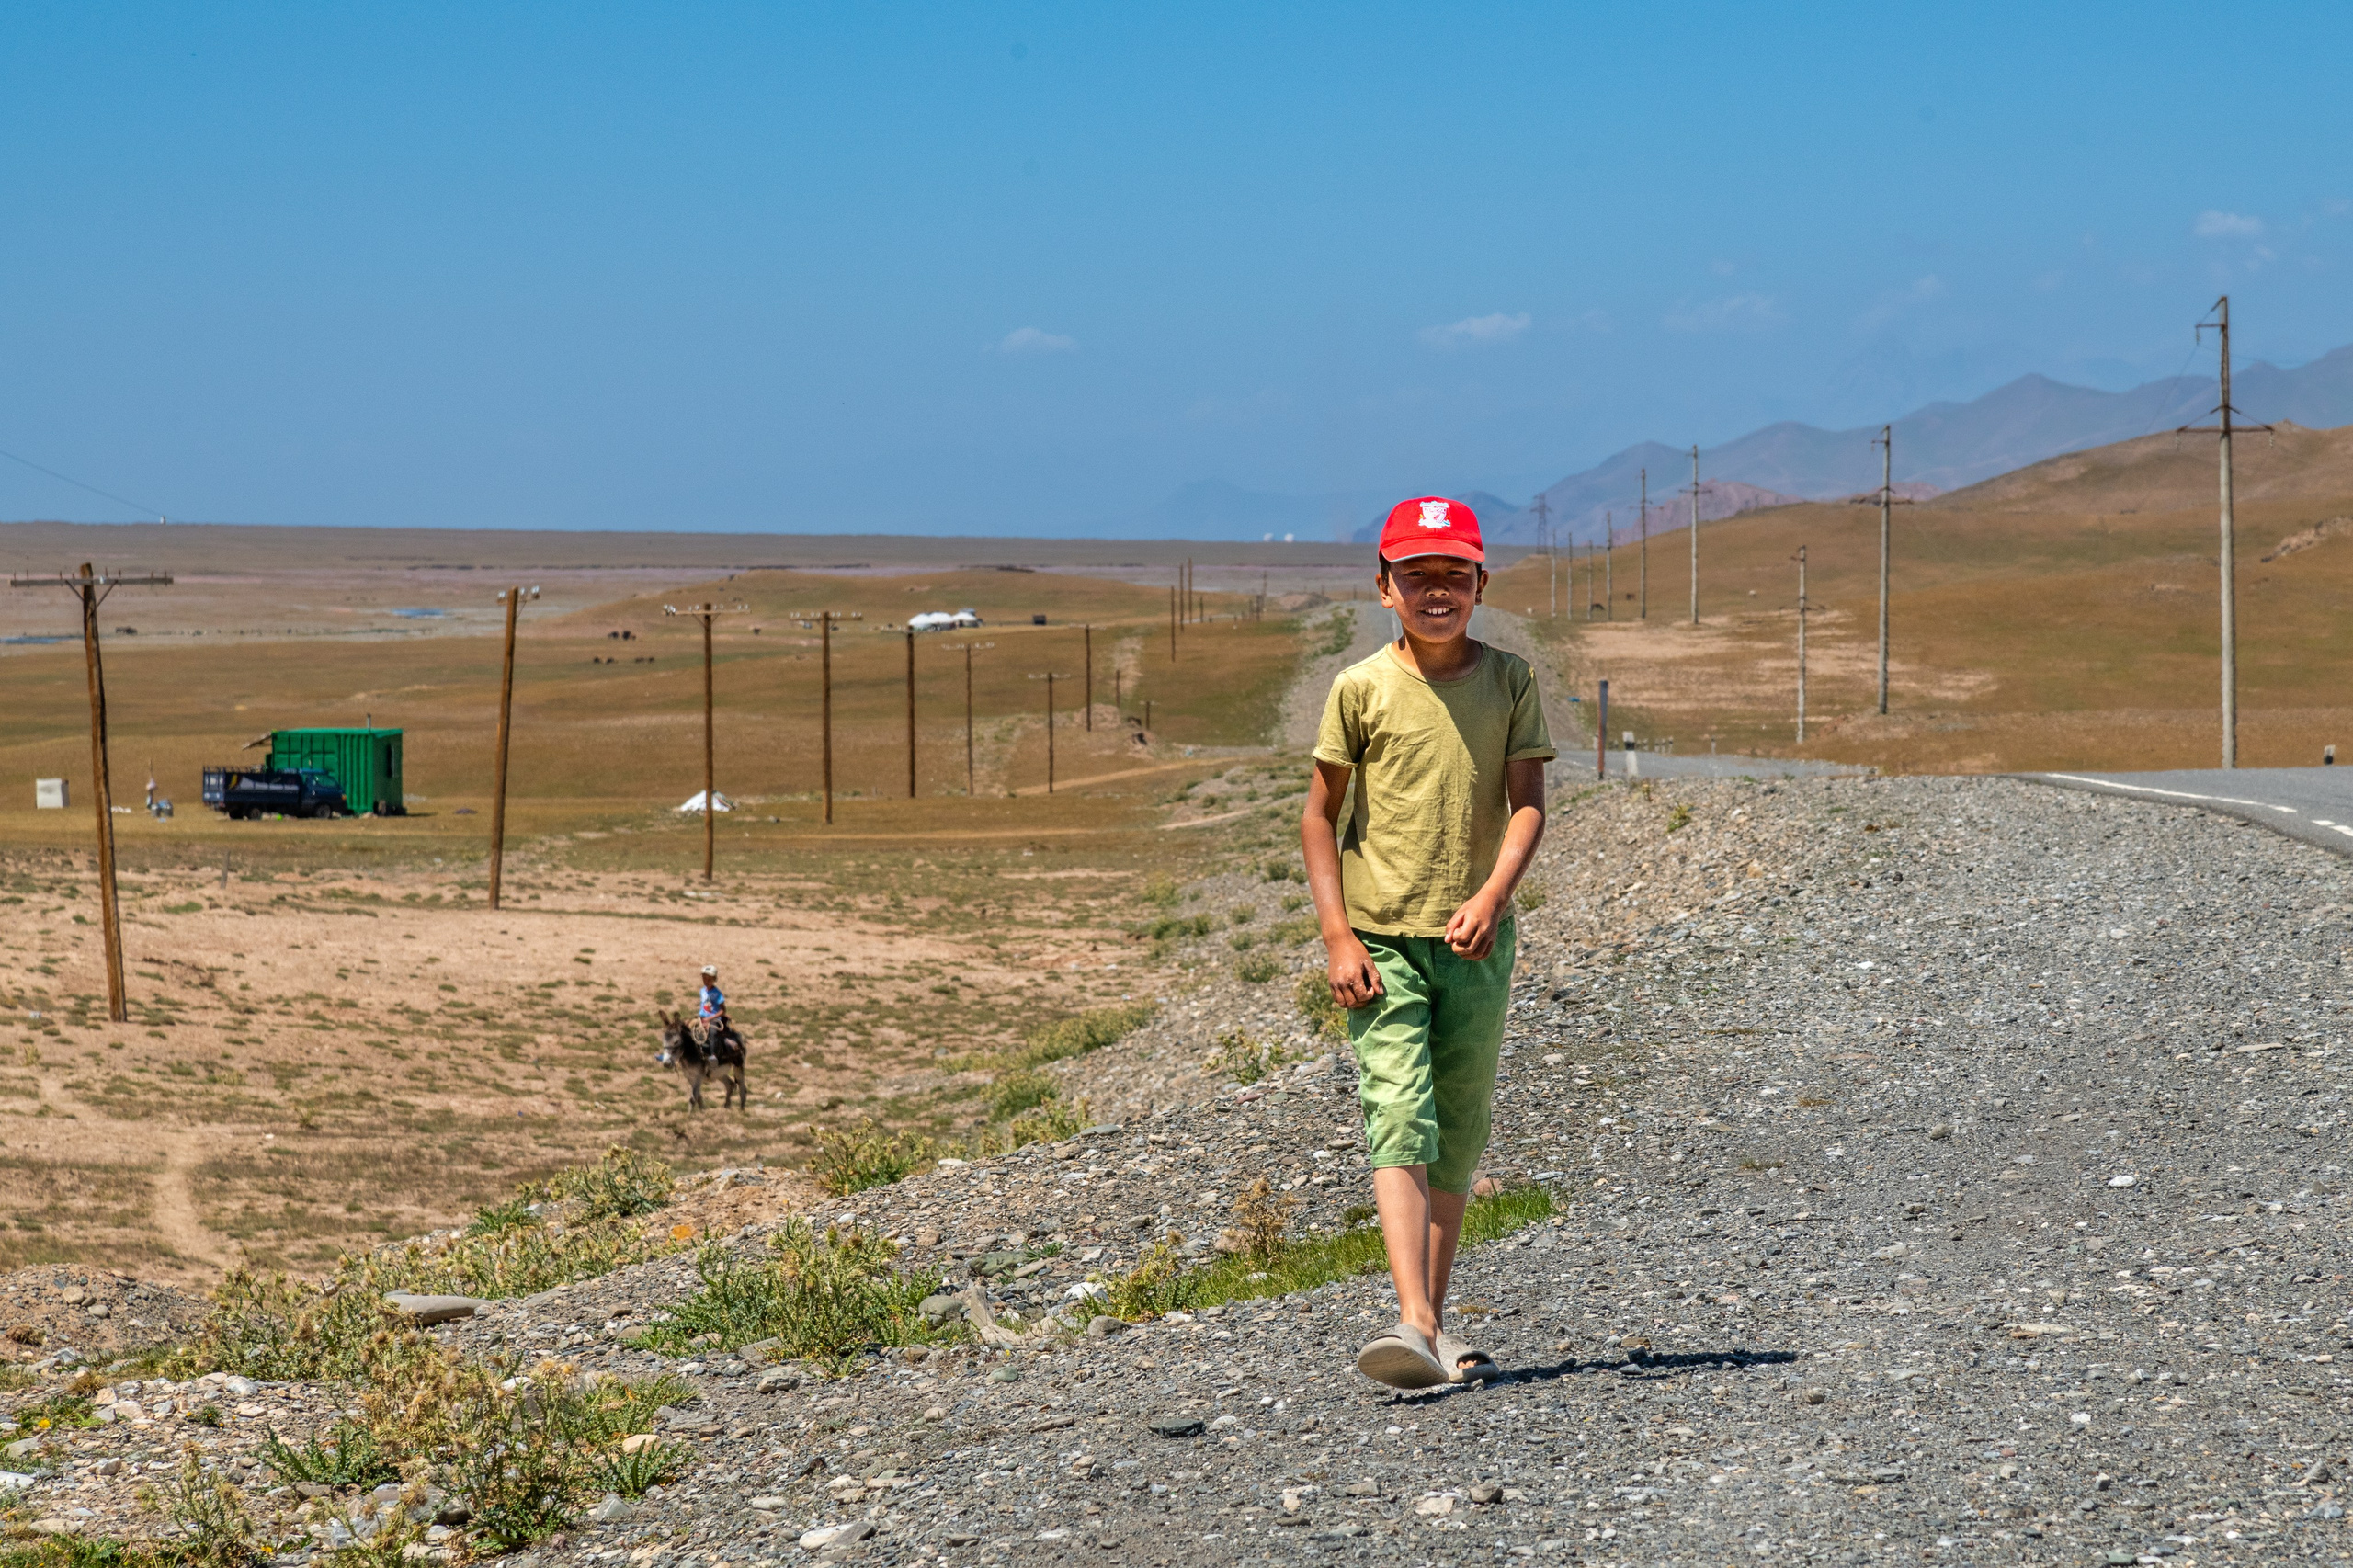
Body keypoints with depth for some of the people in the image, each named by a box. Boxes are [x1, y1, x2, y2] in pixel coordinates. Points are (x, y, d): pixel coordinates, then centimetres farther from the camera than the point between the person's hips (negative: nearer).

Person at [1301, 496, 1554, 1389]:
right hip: (1382, 942, -3)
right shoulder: (1361, 690, -3)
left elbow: (1528, 804, -3)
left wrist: (1493, 895, -20)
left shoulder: (1509, 683, 2)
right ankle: (1416, 1327, -25)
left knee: (1459, 1135, 9)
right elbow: (1320, 815, 2)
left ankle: (1437, 1322, 20)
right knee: (1399, 1123, -14)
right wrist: (1337, 936, -7)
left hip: (1474, 940, 3)